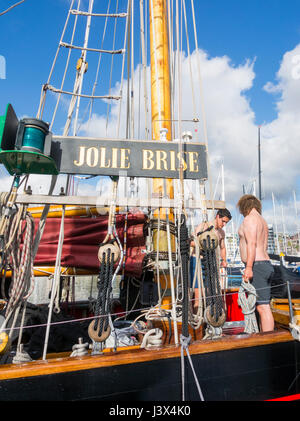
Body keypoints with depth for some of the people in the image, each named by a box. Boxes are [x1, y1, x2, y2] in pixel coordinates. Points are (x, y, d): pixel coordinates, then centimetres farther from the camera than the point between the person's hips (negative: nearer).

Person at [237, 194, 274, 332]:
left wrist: (248, 267, -25)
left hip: (256, 265, -10)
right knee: (262, 305, 13)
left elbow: (252, 243, -20)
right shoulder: (262, 221, 21)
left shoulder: (249, 219, -9)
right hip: (265, 263, 10)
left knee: (262, 307, -9)